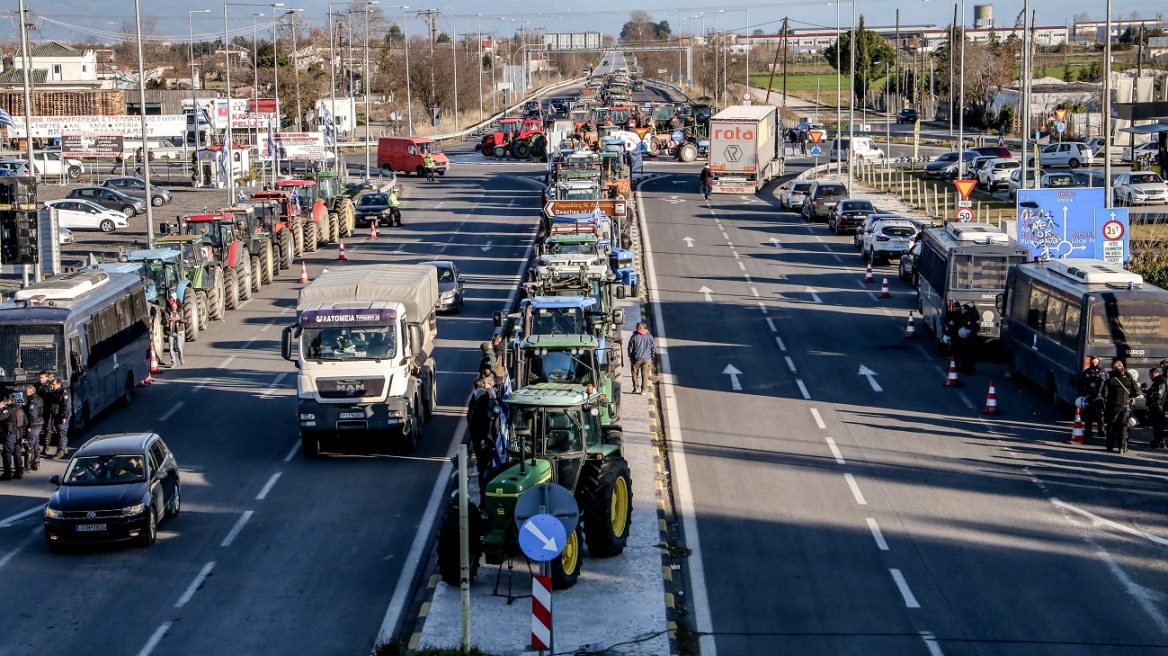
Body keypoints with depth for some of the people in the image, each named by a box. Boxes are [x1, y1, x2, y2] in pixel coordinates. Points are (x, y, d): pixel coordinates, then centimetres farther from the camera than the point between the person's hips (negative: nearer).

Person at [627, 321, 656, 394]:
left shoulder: (634, 336, -6)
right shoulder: (649, 336, -1)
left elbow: (630, 347, -1)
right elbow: (654, 347, 4)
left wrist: (630, 356, 13)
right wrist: (652, 356, 15)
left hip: (636, 359, -1)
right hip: (647, 359, 1)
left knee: (635, 373, 12)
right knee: (645, 374, 6)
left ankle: (636, 388, 6)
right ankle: (643, 390, 3)